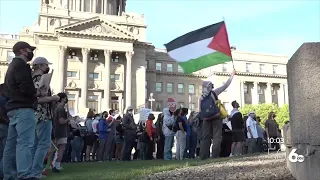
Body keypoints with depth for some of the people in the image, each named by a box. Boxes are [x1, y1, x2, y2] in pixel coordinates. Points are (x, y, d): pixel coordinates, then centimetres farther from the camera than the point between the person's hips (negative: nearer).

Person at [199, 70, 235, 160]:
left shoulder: (201, 98, 9)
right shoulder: (213, 93, 0)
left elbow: (200, 111, 6)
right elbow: (225, 85, 3)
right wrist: (232, 75, 11)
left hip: (206, 120, 4)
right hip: (216, 119, -4)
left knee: (205, 138, 7)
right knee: (217, 137, 0)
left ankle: (203, 156, 4)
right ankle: (215, 156, -6)